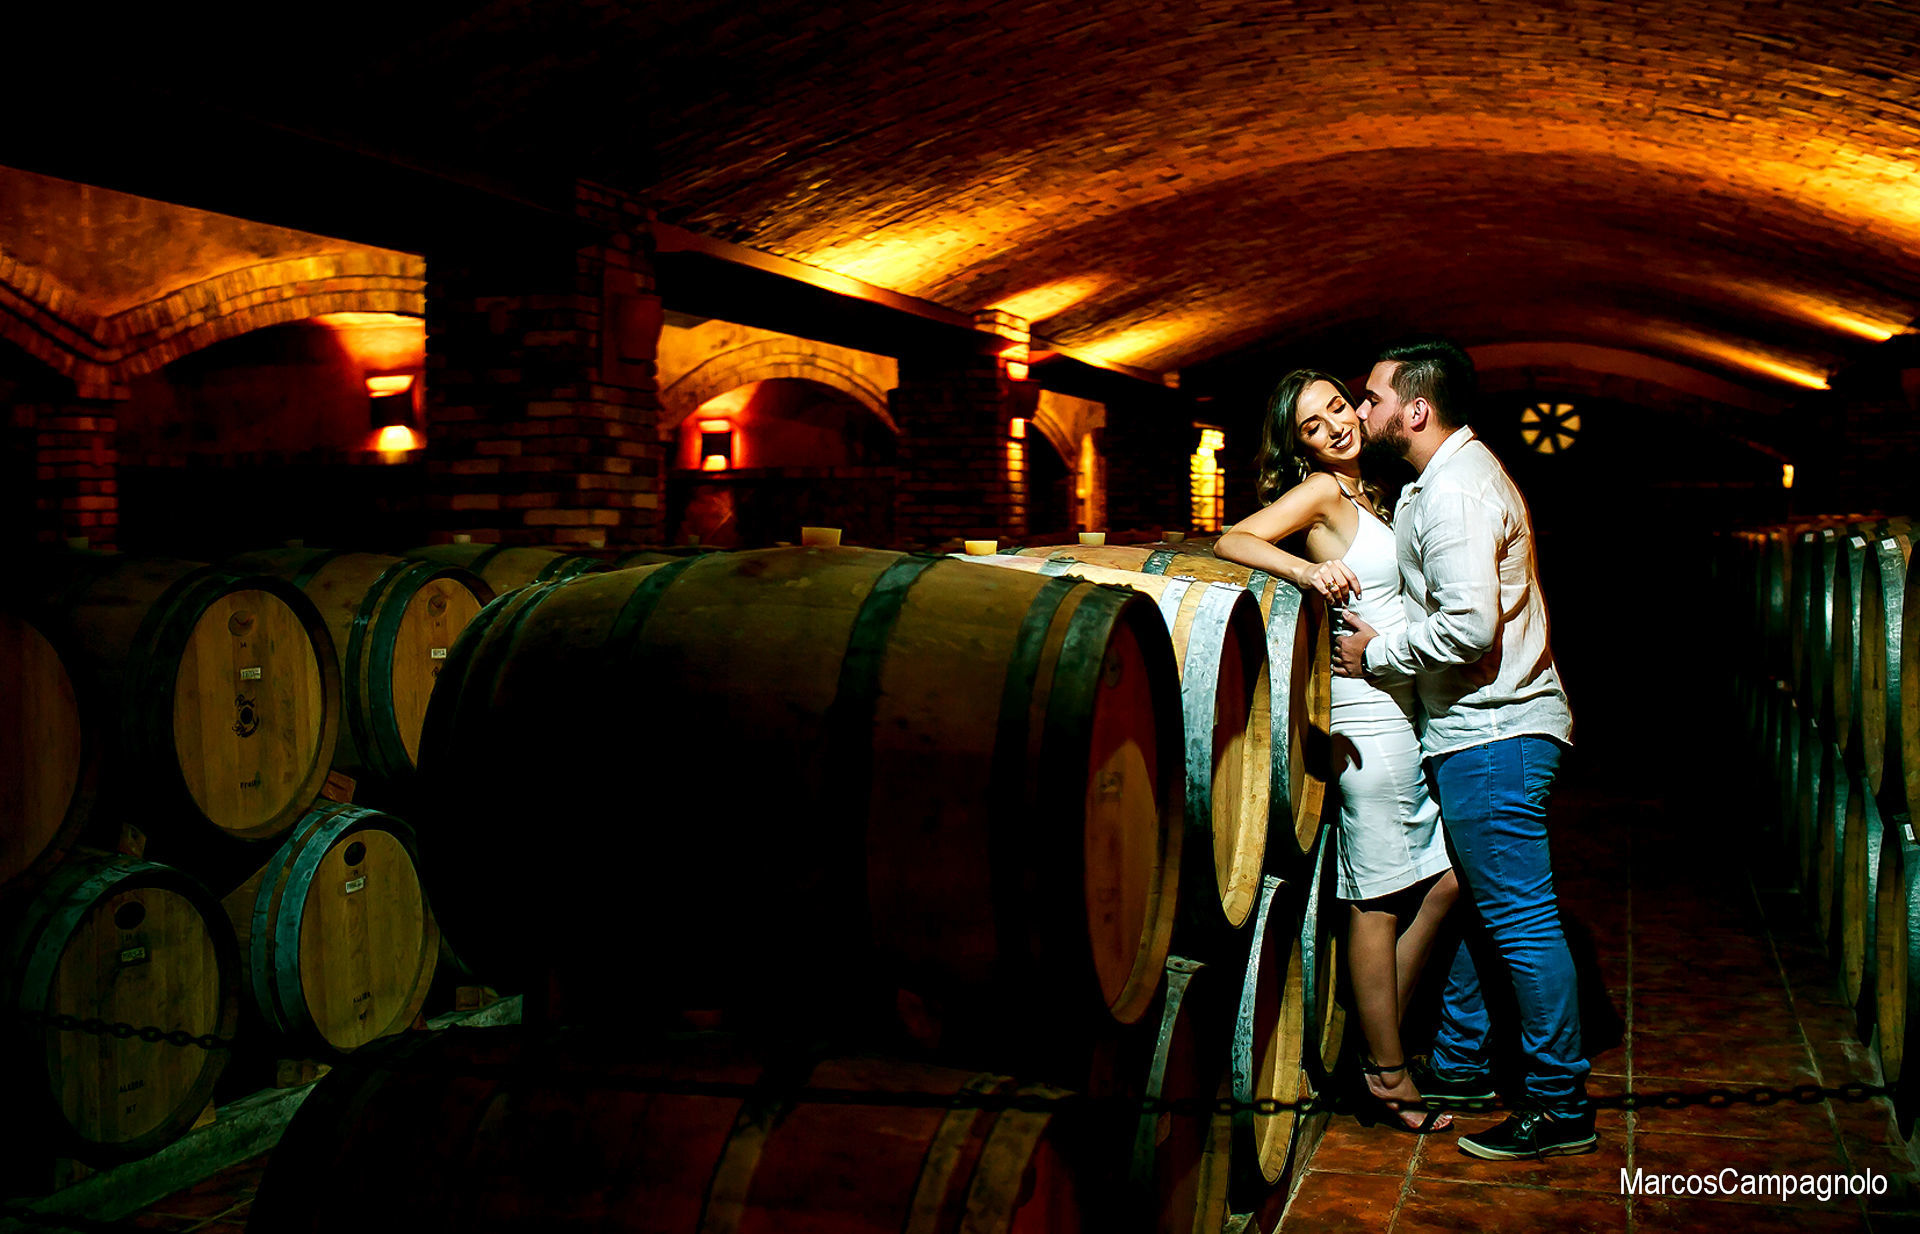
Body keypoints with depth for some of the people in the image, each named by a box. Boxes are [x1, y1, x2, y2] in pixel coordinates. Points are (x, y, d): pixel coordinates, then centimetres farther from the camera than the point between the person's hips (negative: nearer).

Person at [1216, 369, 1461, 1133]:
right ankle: (1387, 1073, 10)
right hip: (1369, 716, -9)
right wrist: (1306, 568, -34)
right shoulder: (1319, 490, -6)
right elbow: (1232, 541, -22)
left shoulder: (1366, 493, 17)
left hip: (1407, 711, 9)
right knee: (1378, 898, -1)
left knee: (1444, 878, 12)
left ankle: (1384, 1035, 25)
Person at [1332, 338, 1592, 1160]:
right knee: (1460, 895, 18)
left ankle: (1561, 1107, 3)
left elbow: (1469, 624, -26)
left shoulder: (1455, 490, -17)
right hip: (1475, 726, 11)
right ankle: (1460, 1064, 31)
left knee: (1520, 919, -5)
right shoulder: (1448, 475, 17)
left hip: (1493, 731, -11)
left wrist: (1377, 654, -13)